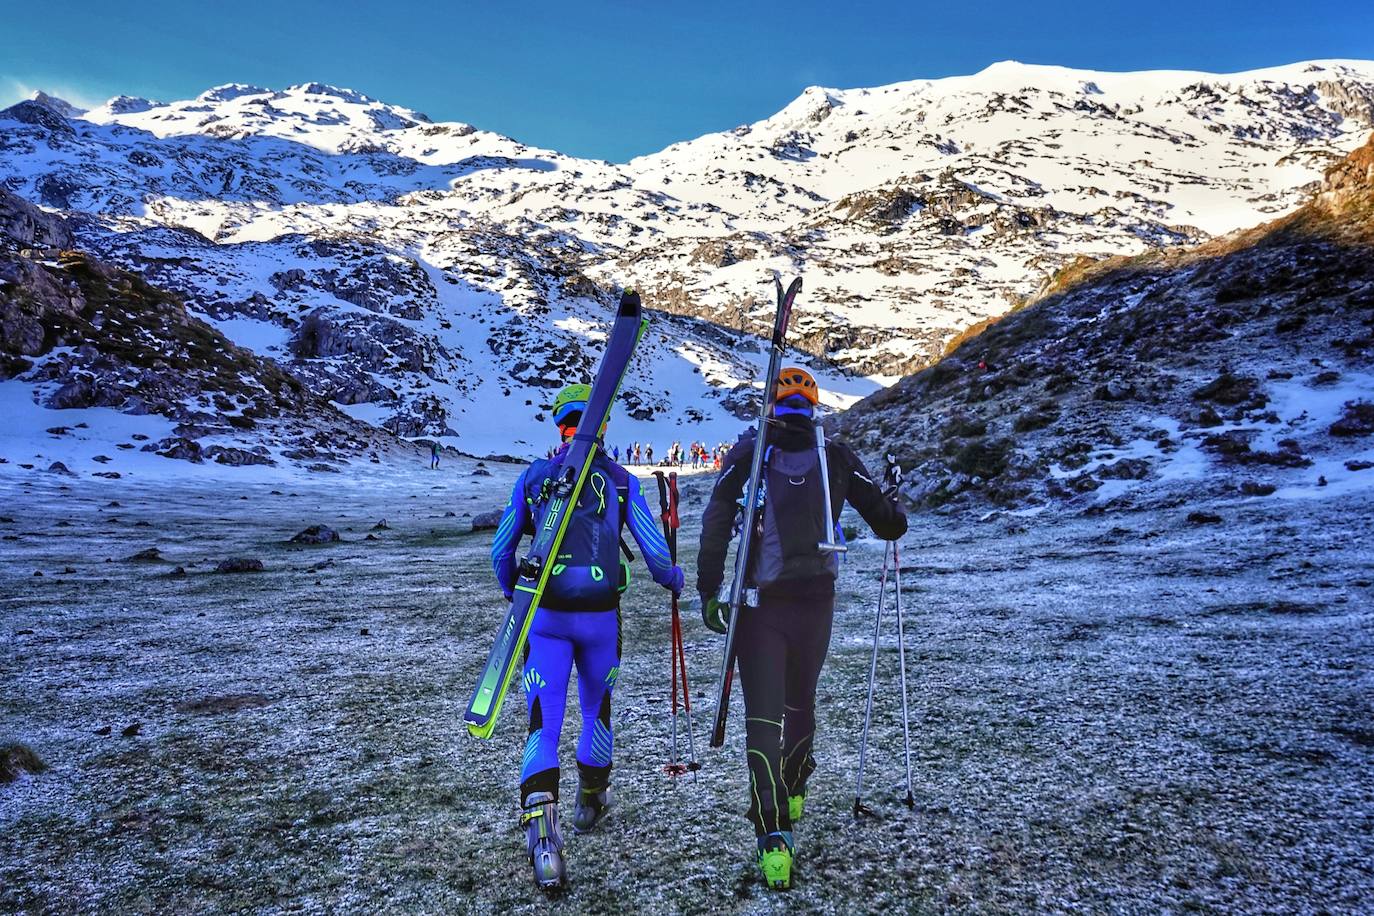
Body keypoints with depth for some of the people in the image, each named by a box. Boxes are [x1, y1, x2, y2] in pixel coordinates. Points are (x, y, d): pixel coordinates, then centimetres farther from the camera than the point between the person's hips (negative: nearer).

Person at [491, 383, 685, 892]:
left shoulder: (532, 477, 3)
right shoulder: (620, 480, 0)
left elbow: (500, 552, 8)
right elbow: (655, 553, 0)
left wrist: (514, 593, 28)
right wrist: (672, 580, 22)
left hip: (545, 618, 0)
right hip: (601, 618, 0)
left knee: (543, 726, 2)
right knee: (596, 711, 23)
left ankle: (540, 830, -17)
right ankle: (590, 802, 43)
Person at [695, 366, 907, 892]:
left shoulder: (747, 453, -2)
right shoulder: (836, 456, 1)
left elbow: (716, 524, -9)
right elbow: (887, 521, 6)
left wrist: (708, 590, -3)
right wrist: (894, 521, 30)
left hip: (759, 603, -2)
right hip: (816, 601, 2)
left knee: (763, 718, 1)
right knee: (801, 702, 24)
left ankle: (773, 835, -10)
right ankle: (794, 790, 45)